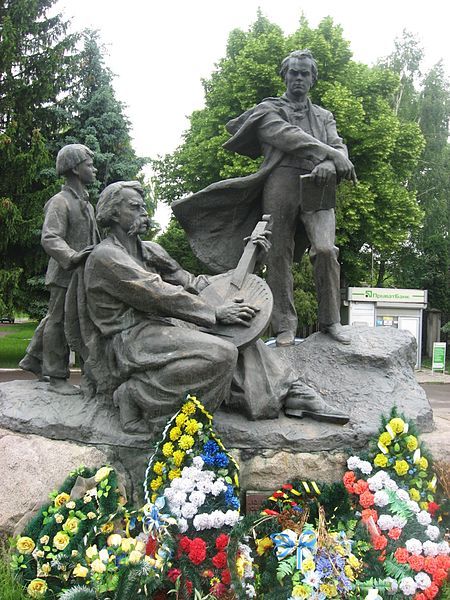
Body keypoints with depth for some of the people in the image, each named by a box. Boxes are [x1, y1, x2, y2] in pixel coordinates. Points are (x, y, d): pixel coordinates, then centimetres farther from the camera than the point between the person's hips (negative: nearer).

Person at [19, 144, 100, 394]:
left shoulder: (85, 202, 15)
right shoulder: (60, 202, -15)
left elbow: (92, 237, 23)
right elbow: (50, 238, -26)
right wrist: (72, 257, -41)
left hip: (81, 273, 9)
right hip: (65, 274, -9)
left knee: (54, 318, 19)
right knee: (60, 322, -2)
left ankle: (33, 359, 35)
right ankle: (57, 378, 6)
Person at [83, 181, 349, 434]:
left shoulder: (149, 250, 17)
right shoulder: (105, 256, -10)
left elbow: (188, 282, 11)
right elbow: (158, 294, -18)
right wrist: (215, 312, -17)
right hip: (130, 338, -9)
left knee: (239, 333, -1)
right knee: (220, 354, -28)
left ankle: (289, 394, -7)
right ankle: (136, 396, -19)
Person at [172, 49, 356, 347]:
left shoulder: (324, 116, 29)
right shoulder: (269, 109, 17)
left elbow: (339, 146, 13)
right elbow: (288, 136, -3)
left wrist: (329, 164, -13)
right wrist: (333, 155, -13)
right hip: (281, 183, -2)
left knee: (326, 249, -17)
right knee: (279, 255, -4)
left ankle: (331, 320, -7)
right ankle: (285, 325, 1)